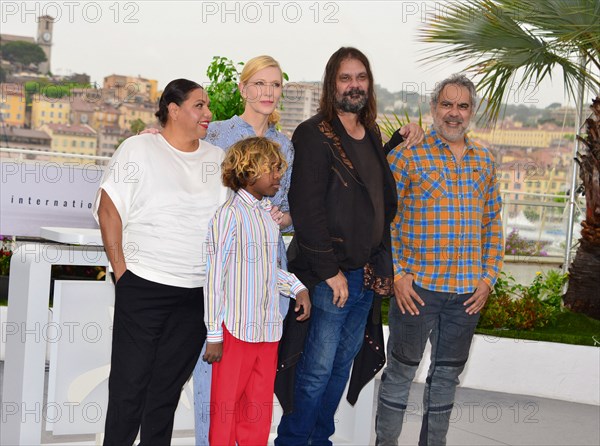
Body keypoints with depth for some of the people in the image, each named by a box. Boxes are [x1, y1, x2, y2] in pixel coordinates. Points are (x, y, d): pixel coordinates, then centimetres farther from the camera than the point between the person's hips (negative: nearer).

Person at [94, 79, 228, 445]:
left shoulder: (218, 158, 11)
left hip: (198, 292, 4)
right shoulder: (139, 148, -2)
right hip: (144, 287, -3)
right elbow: (108, 210, -2)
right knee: (130, 381, 1)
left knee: (169, 385, 10)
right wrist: (121, 271, -5)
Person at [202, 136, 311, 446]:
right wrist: (214, 334, -13)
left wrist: (298, 288, 6)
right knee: (226, 407, 5)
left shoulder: (268, 213, 11)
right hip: (236, 329, -7)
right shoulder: (230, 214, -12)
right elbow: (214, 276, -12)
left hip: (269, 329, 7)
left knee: (259, 409, 13)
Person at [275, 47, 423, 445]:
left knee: (343, 362, 15)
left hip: (367, 272, 8)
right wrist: (329, 270, -18)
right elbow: (306, 208, -18)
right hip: (329, 274, -8)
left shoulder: (372, 135, 13)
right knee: (318, 368, -3)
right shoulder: (315, 135, -12)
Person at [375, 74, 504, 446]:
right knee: (401, 371, 8)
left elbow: (493, 223, 13)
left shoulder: (484, 161, 9)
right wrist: (397, 275, -12)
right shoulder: (407, 156, -6)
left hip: (468, 292, 4)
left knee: (448, 374, 14)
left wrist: (489, 275, 5)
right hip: (417, 288, -4)